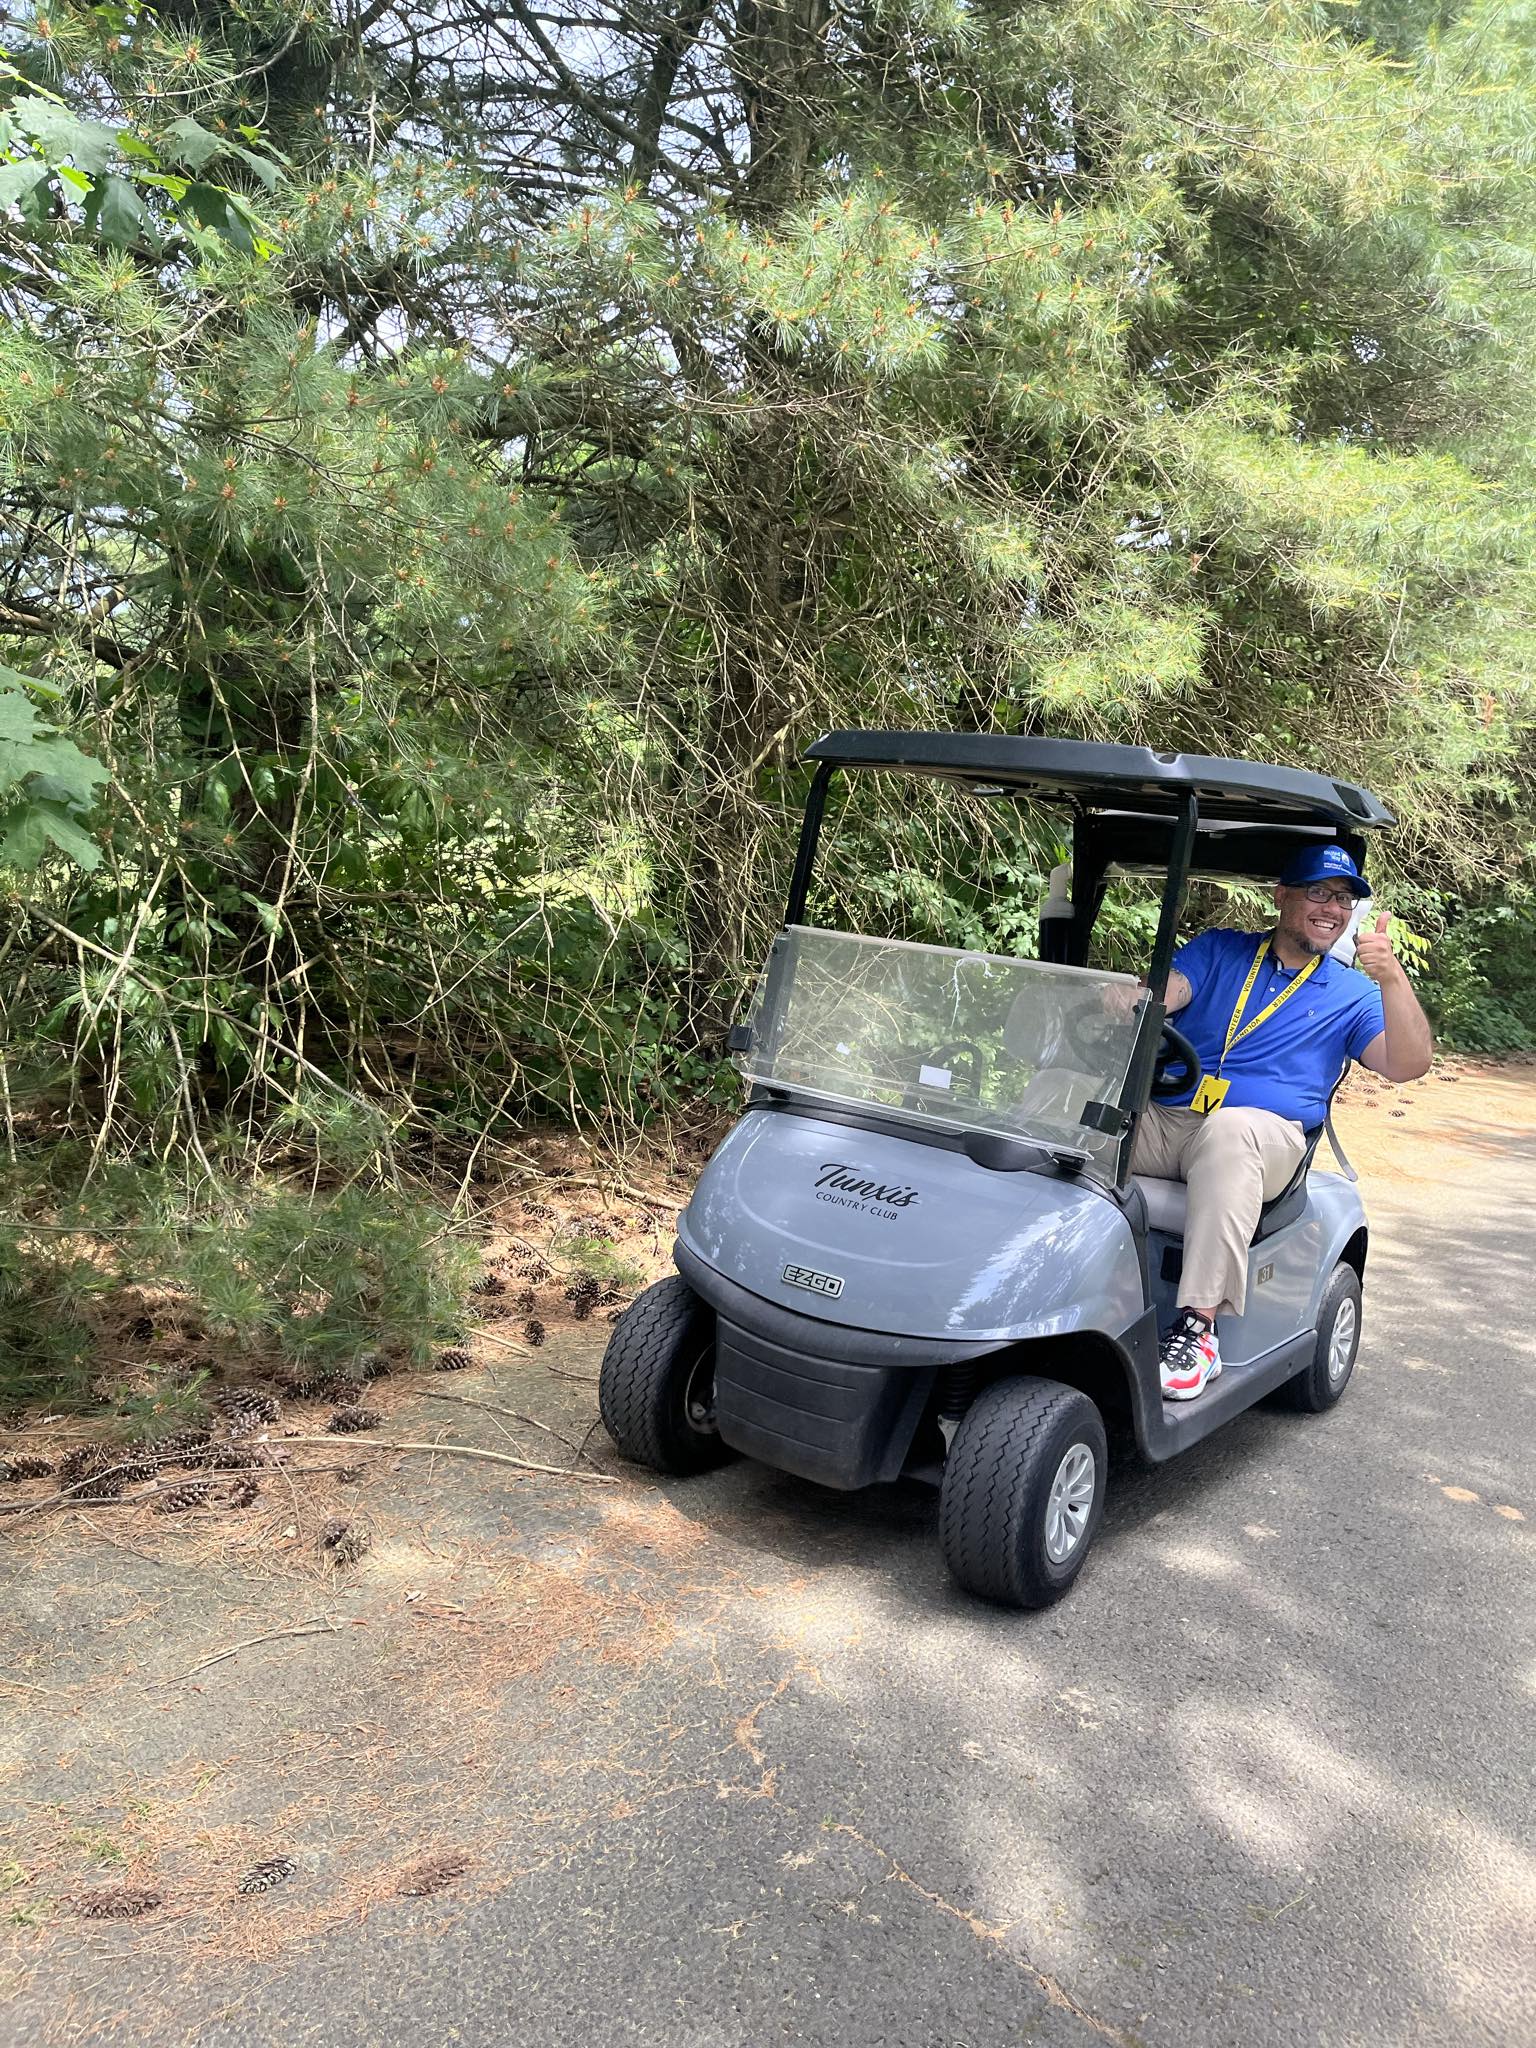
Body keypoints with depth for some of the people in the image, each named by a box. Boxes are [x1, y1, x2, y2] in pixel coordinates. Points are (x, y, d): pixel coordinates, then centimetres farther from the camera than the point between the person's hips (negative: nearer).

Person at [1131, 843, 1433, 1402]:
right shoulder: (1219, 950, 18)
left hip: (1261, 1131, -1)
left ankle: (1198, 1325, -40)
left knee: (1229, 1131, -40)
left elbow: (1408, 1065, 3)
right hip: (1161, 1119, 1)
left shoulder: (1353, 993, 18)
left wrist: (1391, 978, -11)